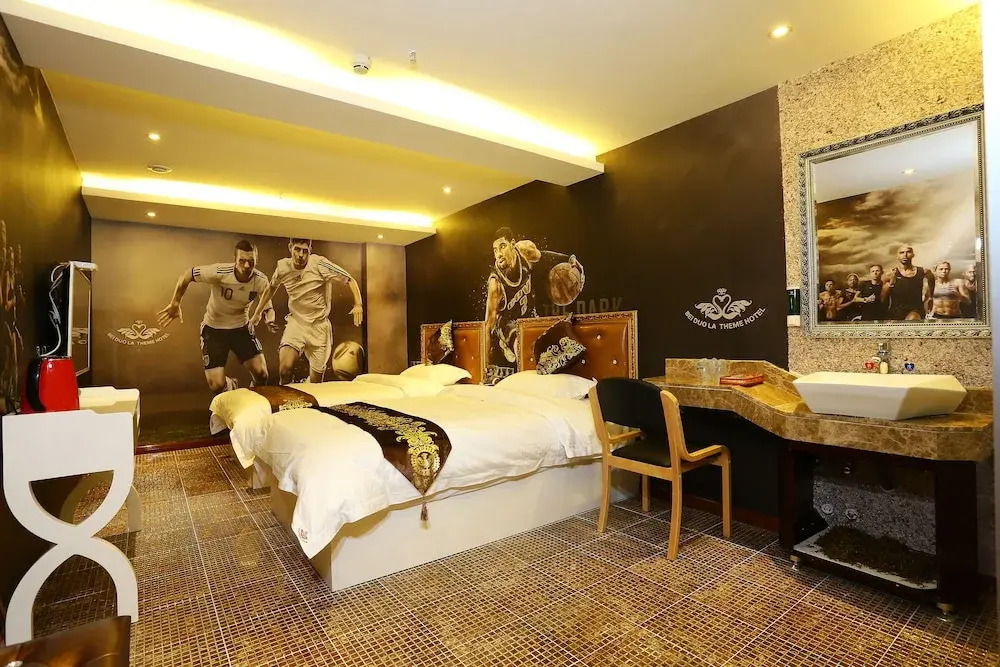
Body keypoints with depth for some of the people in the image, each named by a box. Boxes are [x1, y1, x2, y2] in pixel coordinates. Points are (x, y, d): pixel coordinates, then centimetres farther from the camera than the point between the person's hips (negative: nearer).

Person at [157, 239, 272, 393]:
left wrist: (270, 320, -29)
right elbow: (186, 275, -12)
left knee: (261, 374, -9)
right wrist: (175, 304, -16)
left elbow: (268, 307, -6)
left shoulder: (261, 280, -17)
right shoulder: (219, 272, -26)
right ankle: (232, 385, 32)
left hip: (241, 327, 2)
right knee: (216, 385, -7)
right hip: (214, 328, -2)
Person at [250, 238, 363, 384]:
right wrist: (257, 313, 25)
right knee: (285, 368, -23)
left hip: (319, 325, -1)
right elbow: (271, 288, 19)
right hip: (295, 322, 2)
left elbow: (350, 280, -9)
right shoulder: (282, 266, -2)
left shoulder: (319, 264, -14)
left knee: (316, 382, 6)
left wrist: (358, 304, -24)